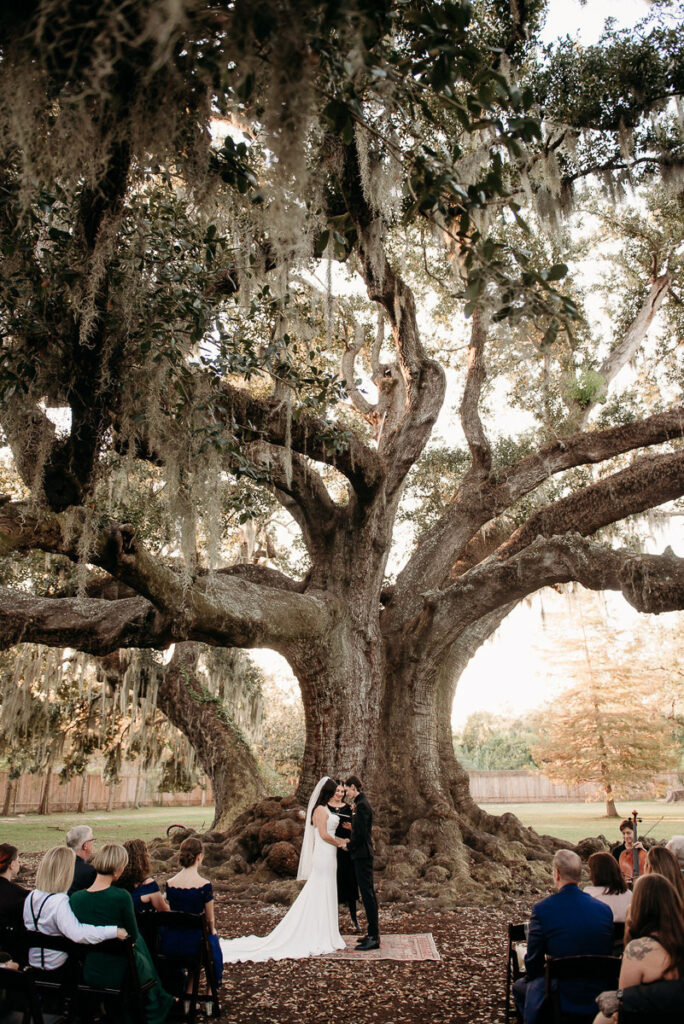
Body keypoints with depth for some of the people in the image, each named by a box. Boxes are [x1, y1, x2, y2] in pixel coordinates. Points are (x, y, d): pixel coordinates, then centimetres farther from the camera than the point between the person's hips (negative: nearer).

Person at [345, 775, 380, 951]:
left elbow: (361, 833, -21)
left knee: (367, 894, -6)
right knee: (368, 894, 14)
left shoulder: (361, 805, -17)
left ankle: (373, 937, -2)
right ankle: (373, 932, 22)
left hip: (362, 855, -11)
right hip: (364, 854, 11)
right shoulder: (362, 803, 14)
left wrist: (349, 846, -8)